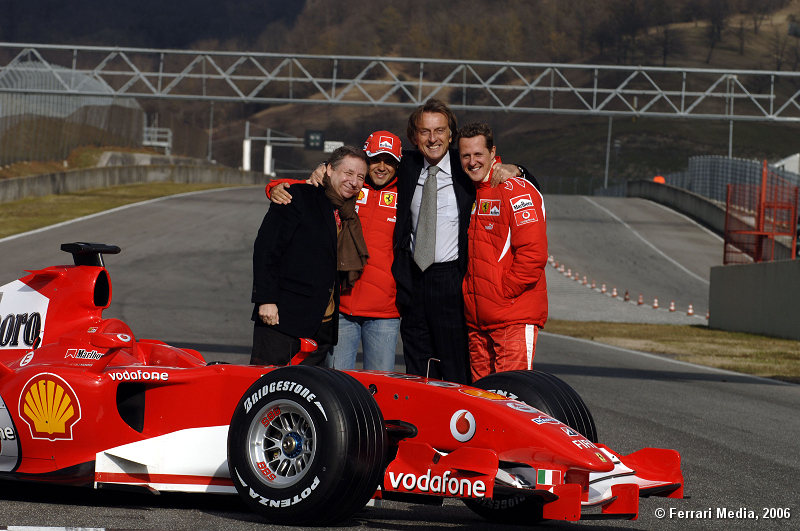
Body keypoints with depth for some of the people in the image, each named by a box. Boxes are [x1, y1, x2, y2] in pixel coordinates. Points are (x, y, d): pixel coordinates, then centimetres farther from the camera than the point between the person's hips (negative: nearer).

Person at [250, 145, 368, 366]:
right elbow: (266, 248, -8)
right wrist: (266, 299, -16)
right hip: (281, 316, -6)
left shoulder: (349, 217, 16)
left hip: (322, 326, 6)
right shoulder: (298, 197, -3)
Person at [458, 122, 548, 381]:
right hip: (476, 319, 8)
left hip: (514, 320, -8)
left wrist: (504, 292, -13)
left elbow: (533, 253, -16)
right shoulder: (469, 193, 16)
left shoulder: (517, 191, -9)